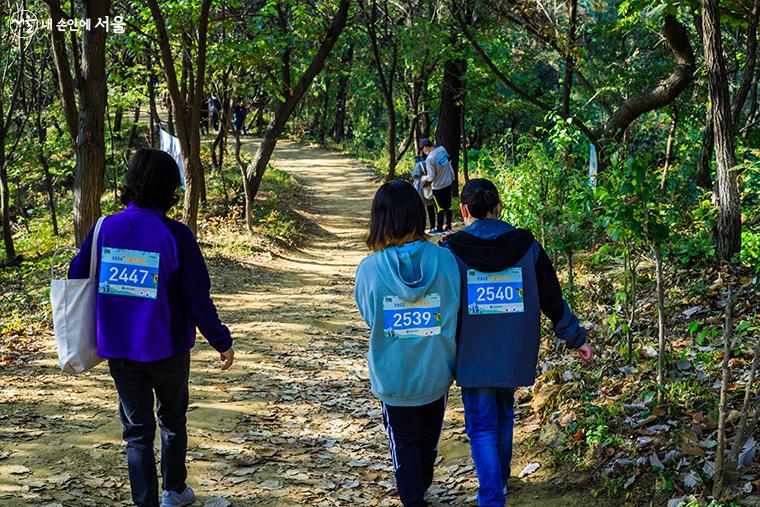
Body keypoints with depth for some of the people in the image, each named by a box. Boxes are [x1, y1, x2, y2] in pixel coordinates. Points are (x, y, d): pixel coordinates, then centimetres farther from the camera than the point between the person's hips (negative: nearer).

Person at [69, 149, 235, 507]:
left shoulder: (105, 228, -6)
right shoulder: (175, 235, -16)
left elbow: (77, 281, 2)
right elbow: (197, 298, -13)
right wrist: (221, 341, -1)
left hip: (118, 350, 2)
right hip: (167, 349, -2)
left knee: (137, 429, 12)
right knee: (172, 420, 21)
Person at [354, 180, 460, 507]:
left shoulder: (369, 269, -19)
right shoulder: (445, 260, -17)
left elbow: (369, 318, -3)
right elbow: (457, 317, -9)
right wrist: (455, 363, 6)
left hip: (393, 379, -2)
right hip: (436, 375, 2)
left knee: (405, 442, 18)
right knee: (428, 438, 26)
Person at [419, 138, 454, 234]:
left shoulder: (429, 159, -26)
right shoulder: (442, 149, -5)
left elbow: (432, 177, -21)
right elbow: (448, 160, 12)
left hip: (438, 186, -7)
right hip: (449, 182, 7)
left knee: (440, 208, 5)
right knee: (448, 205, 15)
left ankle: (439, 228, 16)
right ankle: (448, 226, 25)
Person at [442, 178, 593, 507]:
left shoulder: (452, 250, -11)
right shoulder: (526, 246, -4)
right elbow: (552, 299, 1)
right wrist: (576, 339, 13)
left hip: (473, 356, -3)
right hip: (514, 355, 3)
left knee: (482, 425, 6)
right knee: (504, 416, 23)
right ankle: (500, 479, 40)